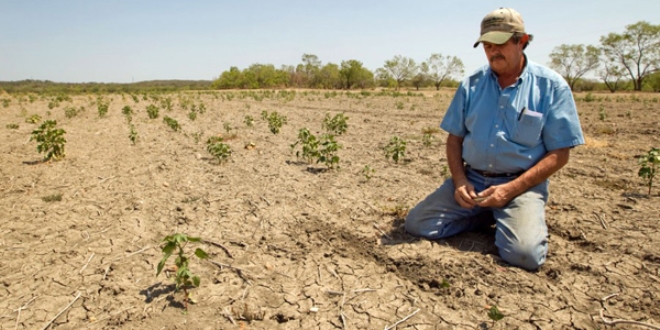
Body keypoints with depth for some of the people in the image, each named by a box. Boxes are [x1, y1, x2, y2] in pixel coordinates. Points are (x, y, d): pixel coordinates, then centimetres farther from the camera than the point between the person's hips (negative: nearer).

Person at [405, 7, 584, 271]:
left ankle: (510, 218, 8)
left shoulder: (551, 86, -4)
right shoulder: (471, 85, 5)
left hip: (521, 184, -3)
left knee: (524, 253, -28)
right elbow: (454, 138, 10)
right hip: (471, 180, 4)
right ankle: (487, 216, 11)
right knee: (417, 224, -10)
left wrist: (510, 189, -16)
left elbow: (559, 154, -5)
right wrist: (459, 180, -8)